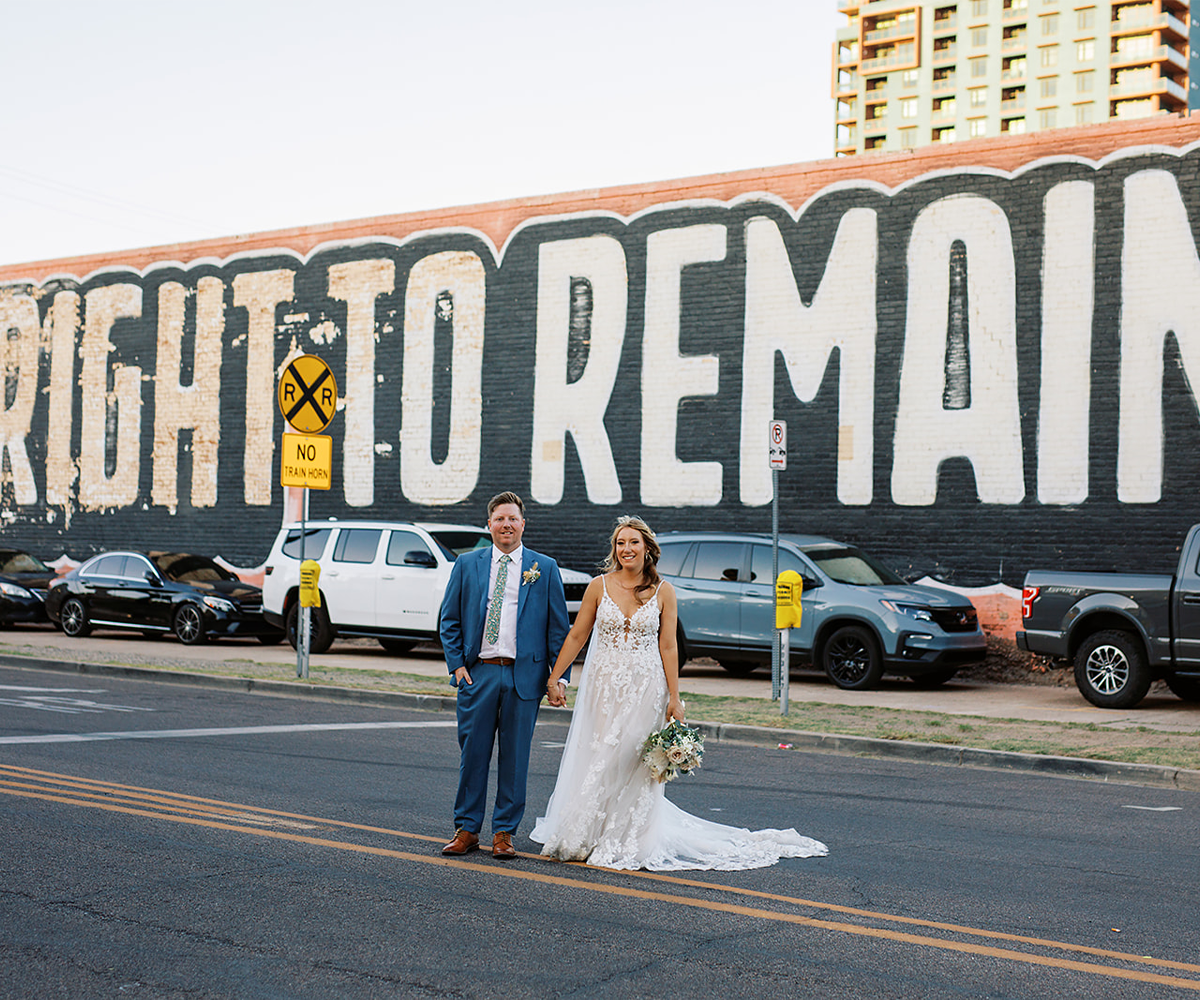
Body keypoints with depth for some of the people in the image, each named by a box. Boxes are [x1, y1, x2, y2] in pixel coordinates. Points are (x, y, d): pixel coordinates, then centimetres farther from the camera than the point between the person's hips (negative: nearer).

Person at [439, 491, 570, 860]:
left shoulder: (545, 568, 5)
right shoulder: (467, 564, 8)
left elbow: (559, 626, 5)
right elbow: (449, 620, 11)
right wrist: (456, 664, 0)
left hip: (524, 675, -1)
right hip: (478, 673, 1)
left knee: (515, 757, 4)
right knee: (473, 754, 4)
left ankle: (504, 832, 14)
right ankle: (466, 829, 15)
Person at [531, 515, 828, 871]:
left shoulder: (662, 591, 0)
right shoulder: (599, 587, 1)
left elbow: (668, 647, 0)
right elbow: (576, 636, 5)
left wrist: (674, 697, -4)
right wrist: (554, 678, 2)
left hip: (646, 688, -1)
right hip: (604, 685, 1)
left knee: (634, 763, 1)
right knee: (598, 759, 2)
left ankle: (631, 842, 14)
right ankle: (587, 837, 15)